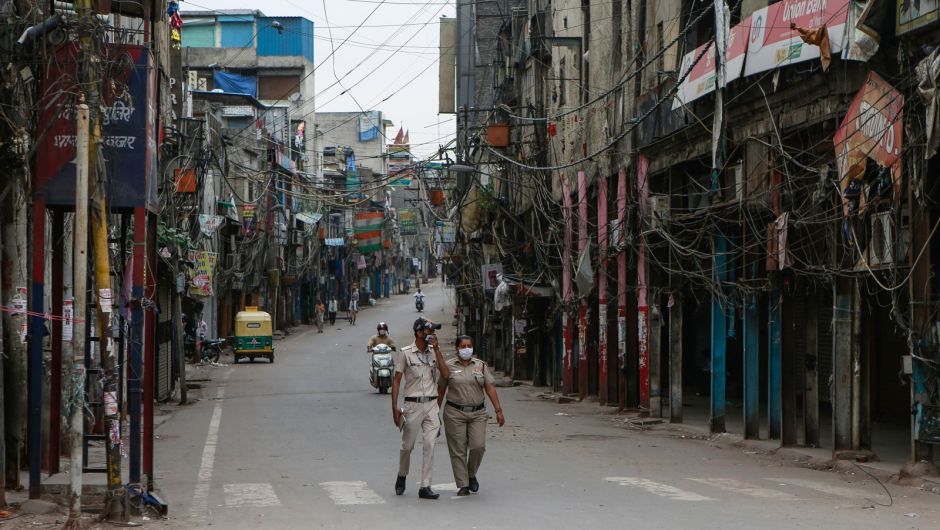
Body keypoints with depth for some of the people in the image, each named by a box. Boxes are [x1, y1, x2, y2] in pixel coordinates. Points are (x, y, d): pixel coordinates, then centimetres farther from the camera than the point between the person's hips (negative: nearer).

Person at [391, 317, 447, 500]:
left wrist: (436, 349, -8)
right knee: (407, 446, 7)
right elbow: (396, 380, -1)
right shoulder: (405, 353, -2)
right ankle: (401, 477, 32)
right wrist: (394, 408, -7)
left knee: (429, 445, -5)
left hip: (431, 404, 3)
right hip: (413, 404, -3)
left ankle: (425, 487, -3)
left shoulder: (433, 352, 9)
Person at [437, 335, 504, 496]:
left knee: (478, 446, -9)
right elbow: (441, 390, 7)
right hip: (455, 413, -2)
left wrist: (498, 411, -1)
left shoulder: (481, 366, 8)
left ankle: (471, 475, 17)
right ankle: (463, 485, 5)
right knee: (458, 450, -2)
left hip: (477, 413, 2)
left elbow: (490, 389, 5)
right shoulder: (449, 366, 2)